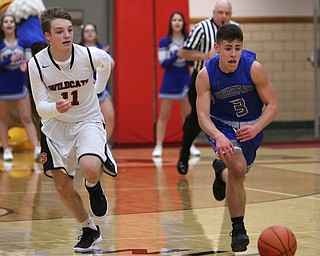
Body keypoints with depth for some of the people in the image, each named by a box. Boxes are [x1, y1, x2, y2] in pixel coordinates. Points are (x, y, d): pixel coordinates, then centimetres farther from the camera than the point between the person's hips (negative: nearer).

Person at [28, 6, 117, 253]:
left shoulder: (90, 55, -20)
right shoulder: (37, 64, -19)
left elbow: (108, 62, 6)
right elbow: (41, 107, -15)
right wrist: (56, 108, -36)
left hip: (88, 120, -2)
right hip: (56, 125, 2)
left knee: (90, 168, -30)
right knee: (62, 186, 3)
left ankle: (94, 186, 8)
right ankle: (90, 230, 27)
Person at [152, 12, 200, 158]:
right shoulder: (164, 42, -2)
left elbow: (192, 62, 2)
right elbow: (163, 63, -9)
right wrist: (177, 55, -21)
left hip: (185, 82, 2)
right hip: (169, 83, -2)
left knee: (187, 115, 8)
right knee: (163, 116, -1)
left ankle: (190, 146, 16)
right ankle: (158, 146, 1)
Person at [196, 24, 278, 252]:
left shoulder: (254, 68, -24)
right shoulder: (206, 75, -23)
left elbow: (272, 104, -18)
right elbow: (203, 116, -24)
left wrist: (256, 128, -35)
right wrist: (218, 137, -45)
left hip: (252, 127, 2)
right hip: (222, 127, -2)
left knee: (237, 175, 20)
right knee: (238, 169, -28)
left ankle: (221, 171, 60)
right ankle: (238, 229, -14)